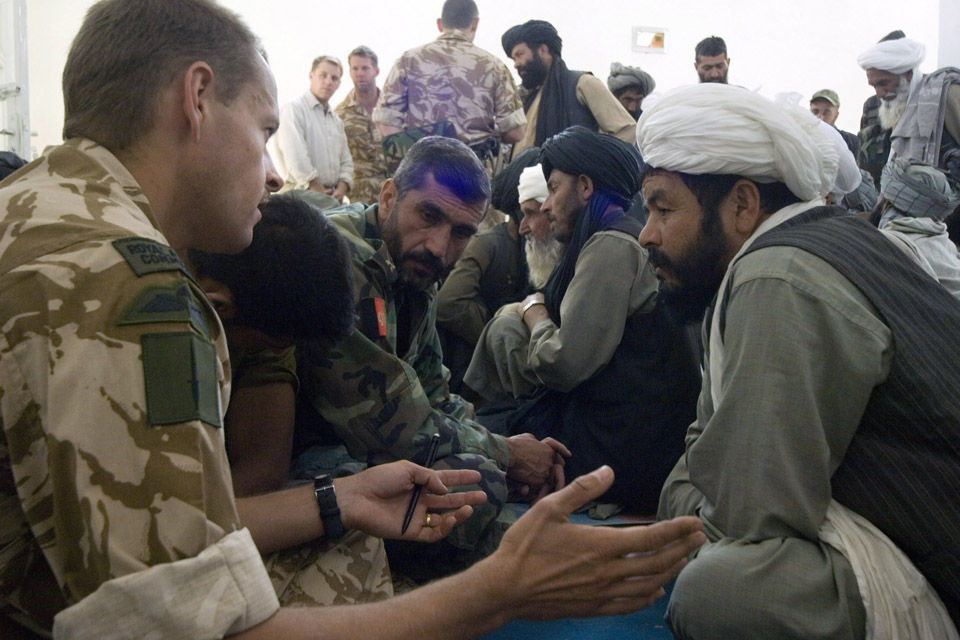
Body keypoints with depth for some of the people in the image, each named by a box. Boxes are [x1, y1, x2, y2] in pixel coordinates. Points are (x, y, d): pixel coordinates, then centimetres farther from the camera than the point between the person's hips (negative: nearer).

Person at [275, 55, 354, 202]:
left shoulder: (336, 121, 21)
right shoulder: (293, 109, -3)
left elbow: (346, 161, 19)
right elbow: (296, 160, -14)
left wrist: (341, 189, -1)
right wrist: (320, 194, -15)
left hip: (333, 197, 6)